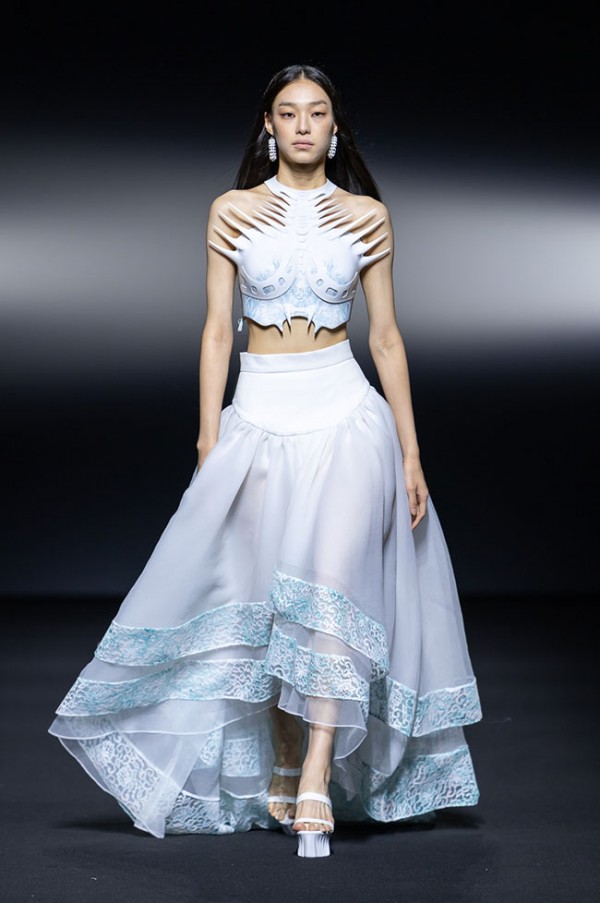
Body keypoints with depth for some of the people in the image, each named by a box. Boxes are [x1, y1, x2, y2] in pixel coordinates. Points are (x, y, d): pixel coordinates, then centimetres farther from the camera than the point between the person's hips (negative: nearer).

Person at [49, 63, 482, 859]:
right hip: (259, 416, 1)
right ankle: (282, 768, 20)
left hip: (345, 413, -1)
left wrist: (411, 451, 3)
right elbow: (217, 329, 4)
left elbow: (385, 335, 6)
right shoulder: (232, 211, 6)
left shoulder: (366, 214, 6)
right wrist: (209, 443, -2)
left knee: (333, 586, -14)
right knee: (265, 600, 5)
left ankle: (316, 781, -15)